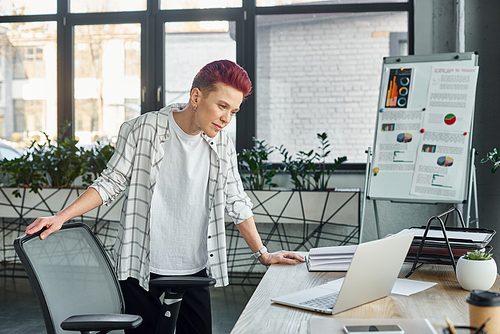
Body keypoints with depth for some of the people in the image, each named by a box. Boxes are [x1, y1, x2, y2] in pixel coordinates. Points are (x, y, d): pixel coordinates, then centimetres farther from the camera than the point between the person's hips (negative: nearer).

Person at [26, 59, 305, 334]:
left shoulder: (222, 145, 2)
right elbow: (111, 183, -2)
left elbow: (237, 203, 10)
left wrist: (263, 254, 11)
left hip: (194, 269, 3)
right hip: (141, 267, -3)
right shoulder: (143, 130, -8)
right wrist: (61, 218, -11)